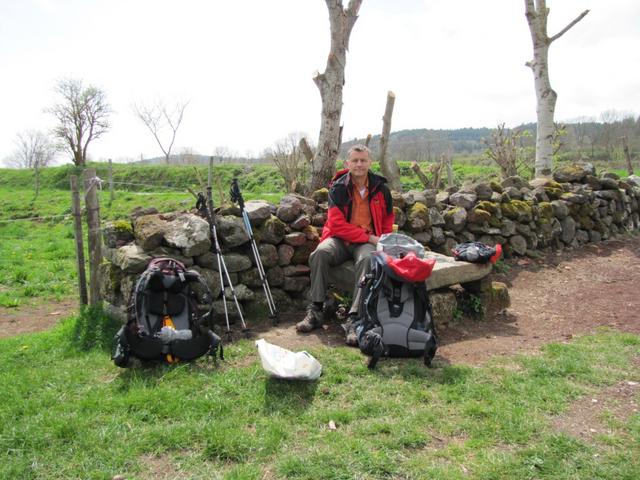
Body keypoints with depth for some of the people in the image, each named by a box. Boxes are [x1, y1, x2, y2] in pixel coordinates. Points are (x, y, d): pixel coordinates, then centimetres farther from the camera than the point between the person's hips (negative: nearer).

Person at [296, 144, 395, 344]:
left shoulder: (380, 188, 6)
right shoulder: (338, 188, -1)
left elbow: (388, 220, 20)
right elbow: (337, 224, -9)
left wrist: (380, 241, 1)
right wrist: (368, 237, -14)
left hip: (368, 241, 0)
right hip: (340, 238, 0)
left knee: (368, 259, -35)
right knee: (320, 253, -32)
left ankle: (354, 318, -38)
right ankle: (315, 311, -25)